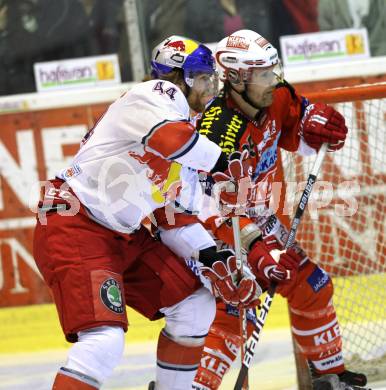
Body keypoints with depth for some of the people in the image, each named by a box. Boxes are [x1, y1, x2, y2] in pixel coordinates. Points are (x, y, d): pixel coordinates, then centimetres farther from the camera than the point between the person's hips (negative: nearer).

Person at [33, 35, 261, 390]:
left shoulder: (185, 124, 17)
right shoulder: (158, 95, -11)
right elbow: (170, 137, -35)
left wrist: (214, 259, 8)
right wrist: (224, 162, -20)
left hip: (123, 235, 10)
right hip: (74, 228, -10)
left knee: (196, 305, 13)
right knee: (105, 340, -25)